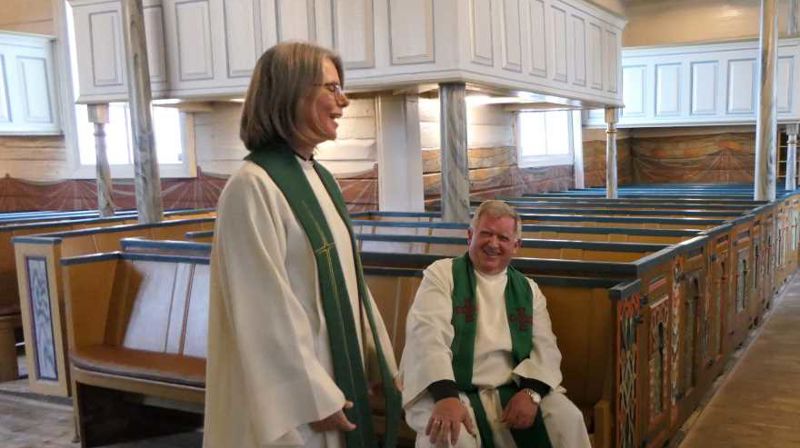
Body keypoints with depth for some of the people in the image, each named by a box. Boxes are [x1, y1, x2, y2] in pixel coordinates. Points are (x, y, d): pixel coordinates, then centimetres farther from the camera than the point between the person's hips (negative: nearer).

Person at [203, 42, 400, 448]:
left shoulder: (321, 179, 7)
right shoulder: (252, 186, -19)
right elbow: (267, 308, -20)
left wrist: (378, 361, 11)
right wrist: (315, 398, -17)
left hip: (340, 374, 8)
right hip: (293, 392, -8)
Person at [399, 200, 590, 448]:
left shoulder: (528, 289, 15)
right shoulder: (442, 274, 1)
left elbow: (546, 347, 7)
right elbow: (428, 334, -13)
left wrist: (531, 391, -15)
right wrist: (446, 395, -29)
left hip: (512, 391, 4)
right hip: (448, 390, -3)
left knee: (568, 419, -19)